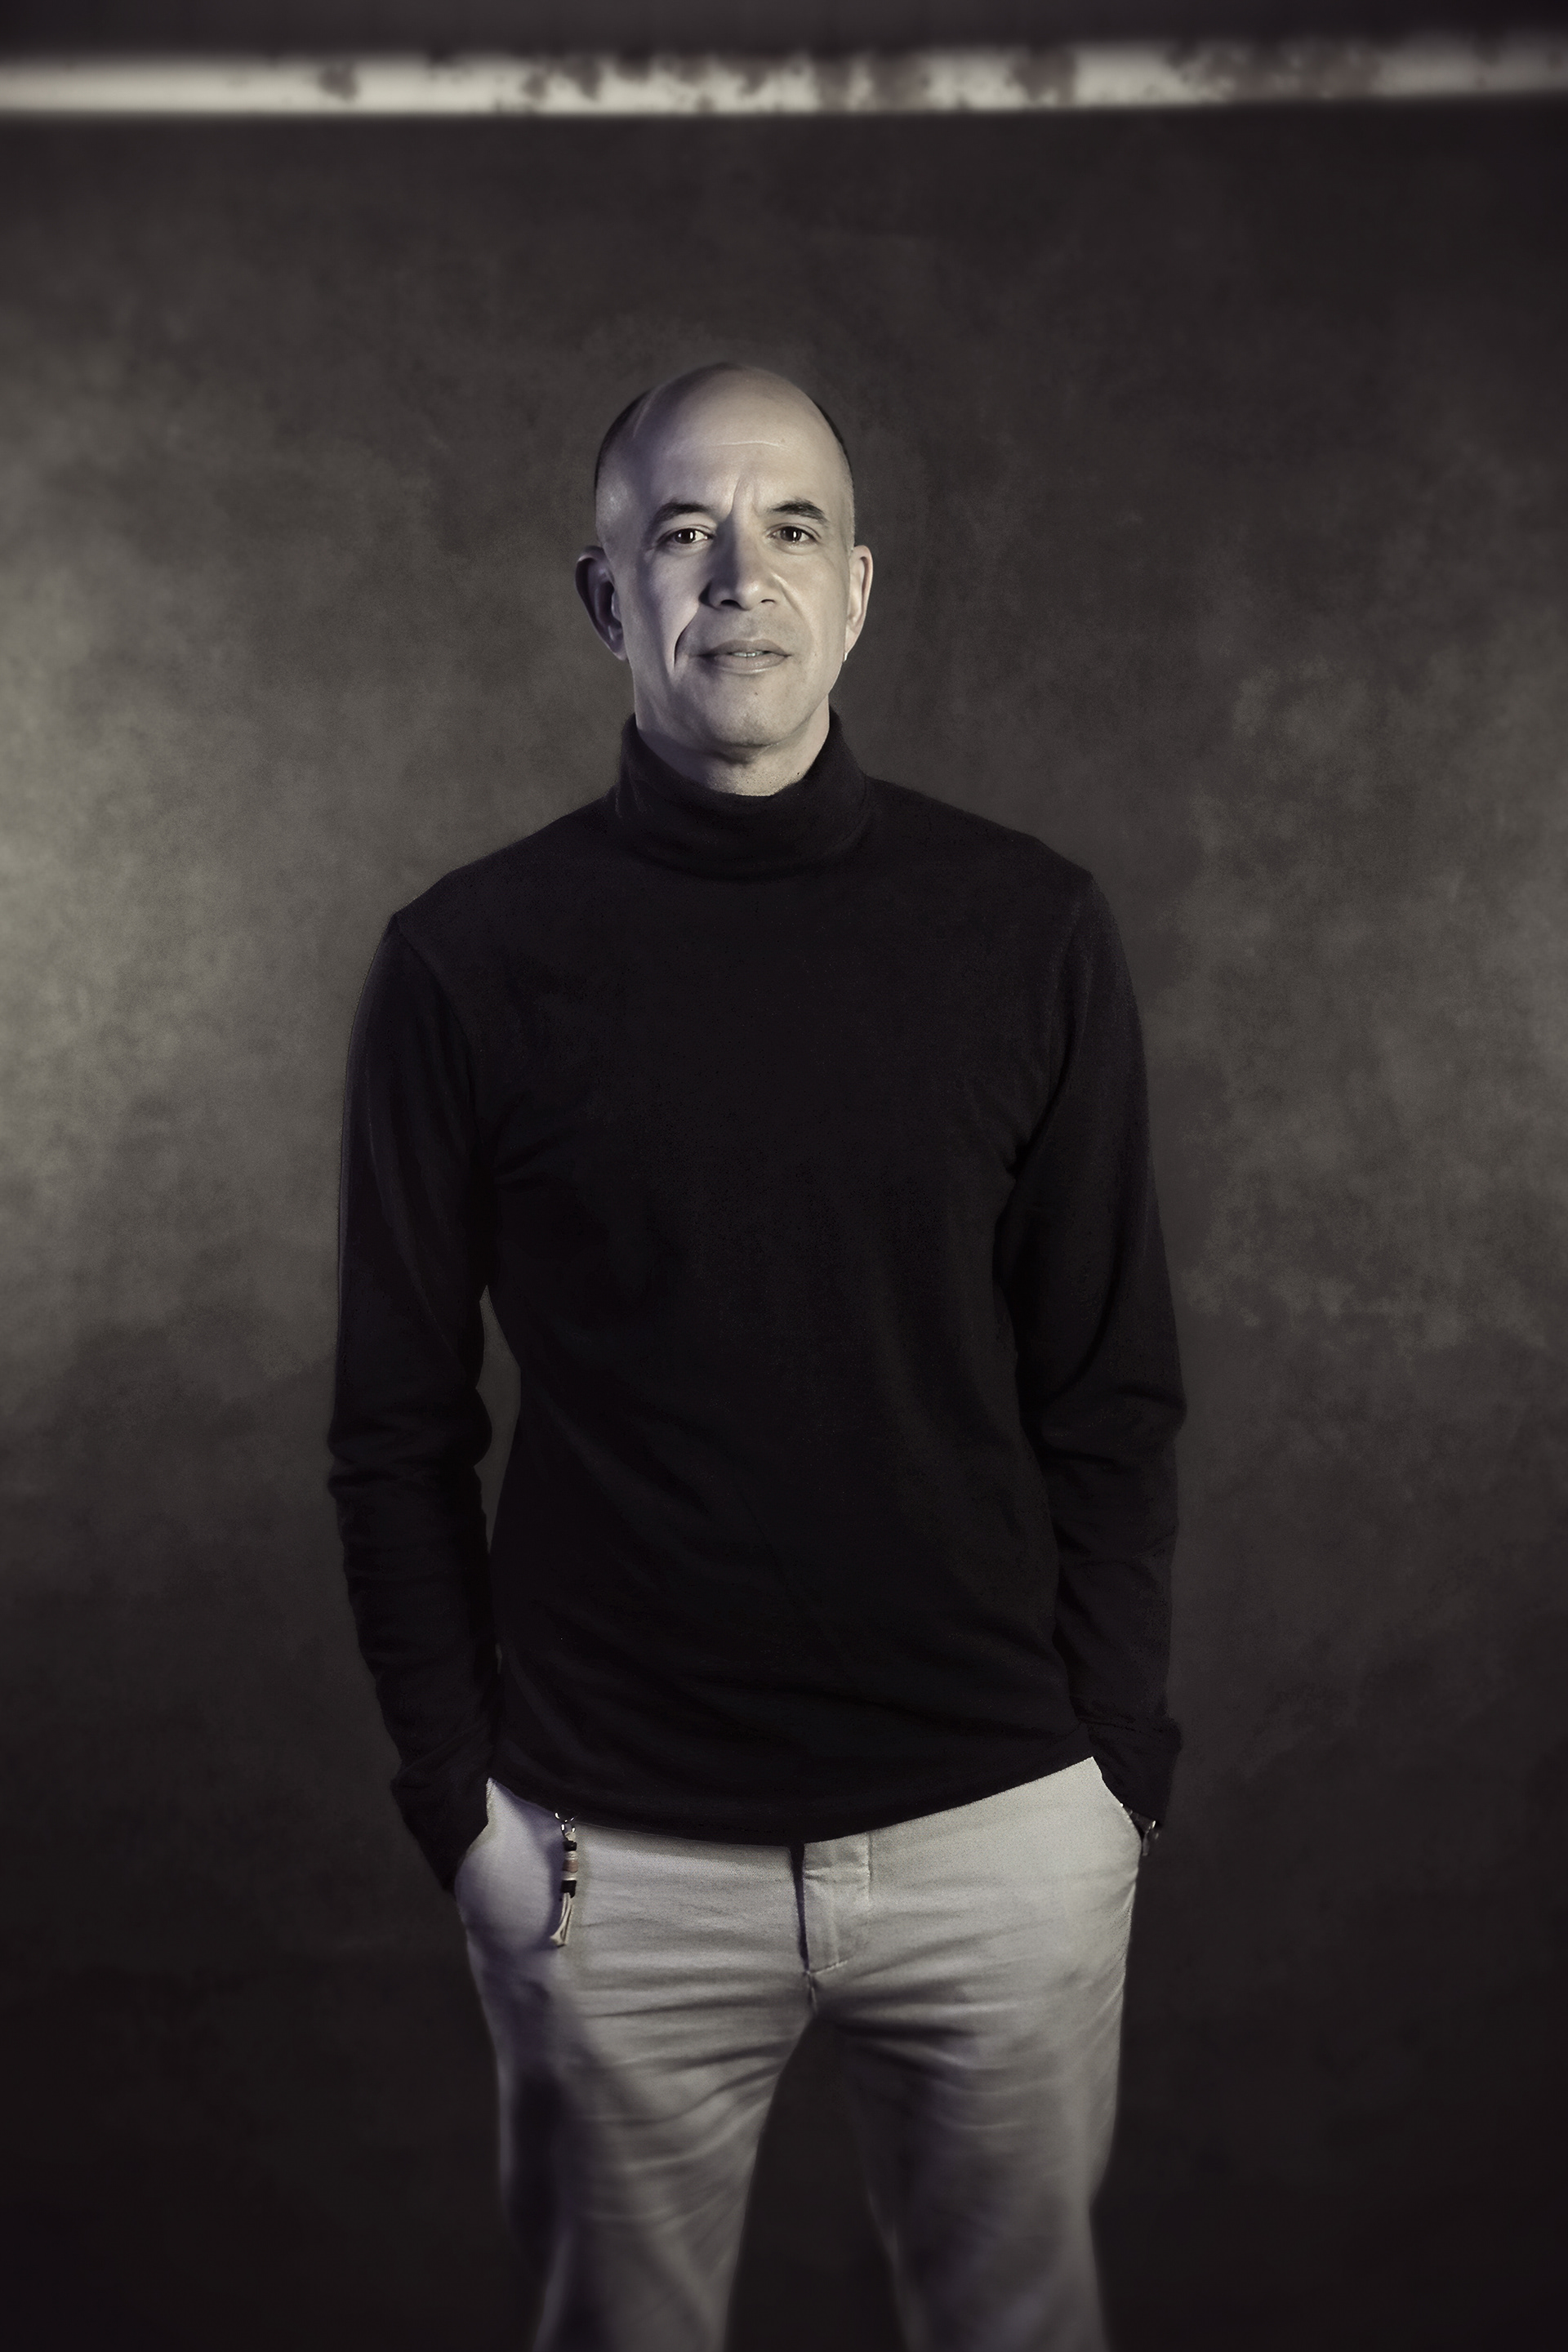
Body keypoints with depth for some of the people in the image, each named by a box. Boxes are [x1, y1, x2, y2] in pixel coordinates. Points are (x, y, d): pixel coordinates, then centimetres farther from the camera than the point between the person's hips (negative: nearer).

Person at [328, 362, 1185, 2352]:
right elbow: (398, 1425, 0)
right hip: (613, 1861, 0)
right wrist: (460, 1796, -3)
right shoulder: (469, 960, -4)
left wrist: (1113, 1757, -1)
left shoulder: (1029, 932, -2)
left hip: (1004, 1831, 1)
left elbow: (1111, 1393, 1)